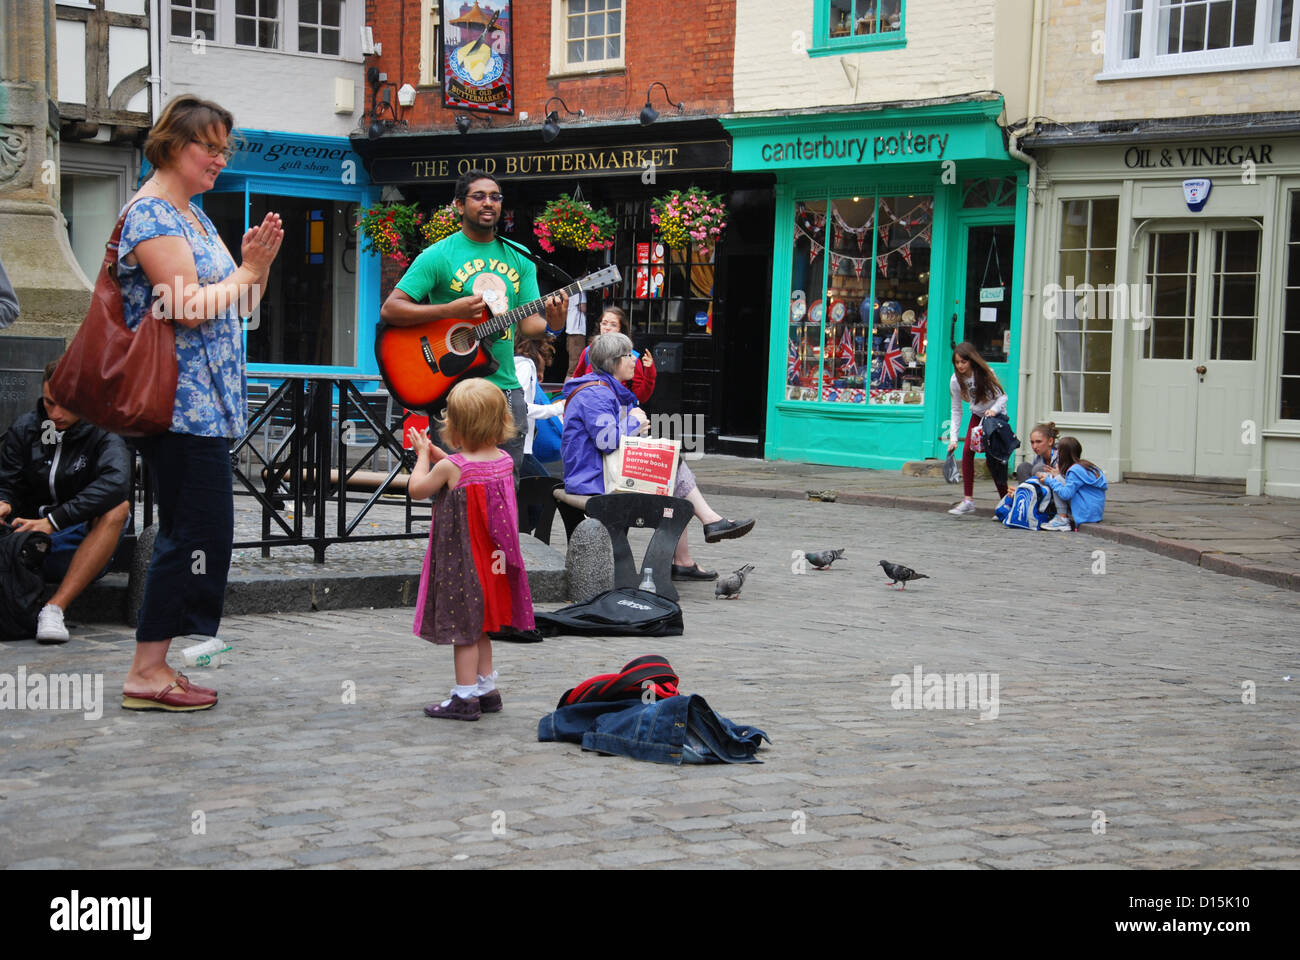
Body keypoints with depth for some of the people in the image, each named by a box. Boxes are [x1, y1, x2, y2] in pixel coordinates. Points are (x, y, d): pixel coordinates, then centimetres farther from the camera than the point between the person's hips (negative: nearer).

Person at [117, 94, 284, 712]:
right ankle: (148, 674, -3)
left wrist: (257, 264, 3)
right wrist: (246, 273, -5)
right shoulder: (152, 214, -11)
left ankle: (154, 666, 16)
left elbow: (232, 305, 20)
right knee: (198, 534, -9)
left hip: (202, 403, 10)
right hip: (180, 403, -10)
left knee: (189, 534, 11)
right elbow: (190, 308, -20)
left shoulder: (191, 214, 19)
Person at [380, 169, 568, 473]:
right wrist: (451, 310, -19)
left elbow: (528, 322, 8)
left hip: (506, 388, 4)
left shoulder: (519, 257, 11)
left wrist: (550, 325, -16)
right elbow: (389, 309, -8)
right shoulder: (438, 256, -3)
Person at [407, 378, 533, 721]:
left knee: (462, 627, 2)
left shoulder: (451, 468, -21)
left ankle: (465, 696, 7)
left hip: (460, 561, -7)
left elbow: (417, 488, -4)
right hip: (491, 560, 7)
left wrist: (423, 454, 10)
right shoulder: (504, 461, -1)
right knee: (478, 624, 20)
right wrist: (437, 454, 15)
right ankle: (487, 688, 28)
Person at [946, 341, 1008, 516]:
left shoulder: (985, 374, -23)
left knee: (992, 459, -10)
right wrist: (953, 438, -14)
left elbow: (1002, 396, -16)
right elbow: (956, 410, -8)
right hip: (977, 416, 4)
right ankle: (968, 500, -13)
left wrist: (994, 409, -37)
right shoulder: (956, 380, -14)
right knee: (967, 452, -16)